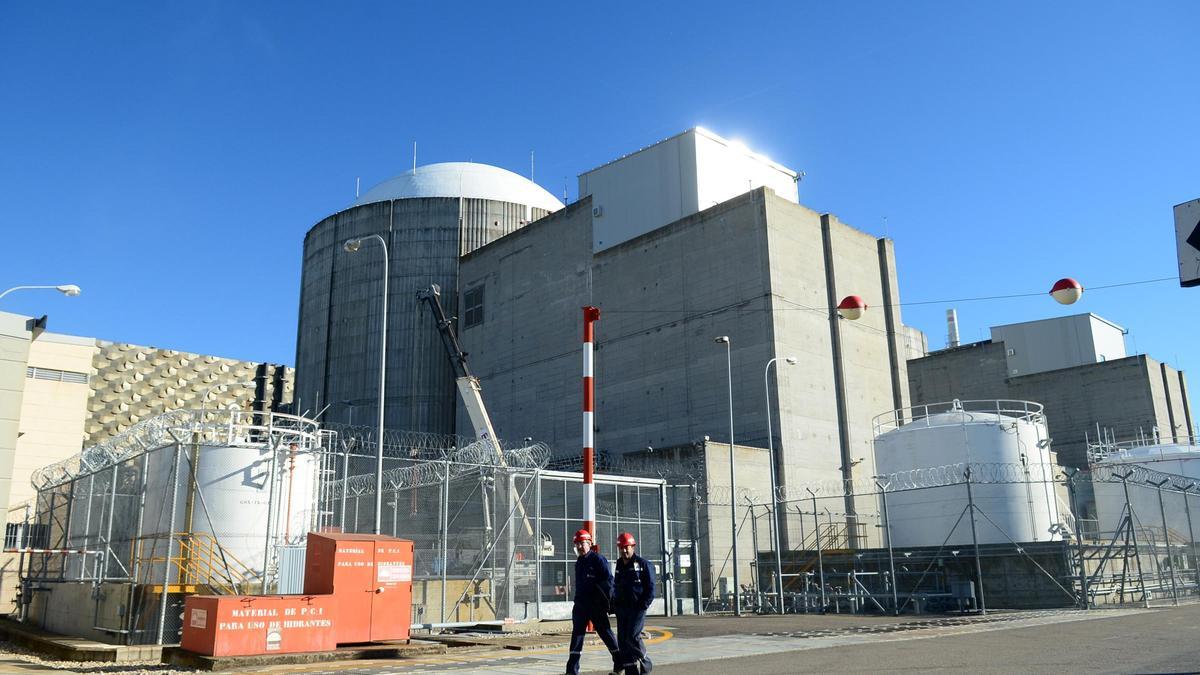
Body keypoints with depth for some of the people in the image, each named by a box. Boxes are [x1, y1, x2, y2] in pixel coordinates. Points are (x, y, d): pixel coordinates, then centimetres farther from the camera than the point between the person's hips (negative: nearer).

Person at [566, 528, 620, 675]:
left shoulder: (598, 559, -10)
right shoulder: (579, 561, 14)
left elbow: (609, 581, -13)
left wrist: (608, 602, -17)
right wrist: (578, 599, 17)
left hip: (596, 605, -7)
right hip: (580, 605, 7)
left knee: (605, 633, 1)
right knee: (577, 634, 4)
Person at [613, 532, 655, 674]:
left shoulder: (642, 564, -4)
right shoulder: (619, 565, 15)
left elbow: (650, 587, -7)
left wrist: (644, 605, -15)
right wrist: (614, 603, 11)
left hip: (637, 608, -6)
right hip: (621, 609, 6)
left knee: (633, 637, -16)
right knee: (622, 640, 4)